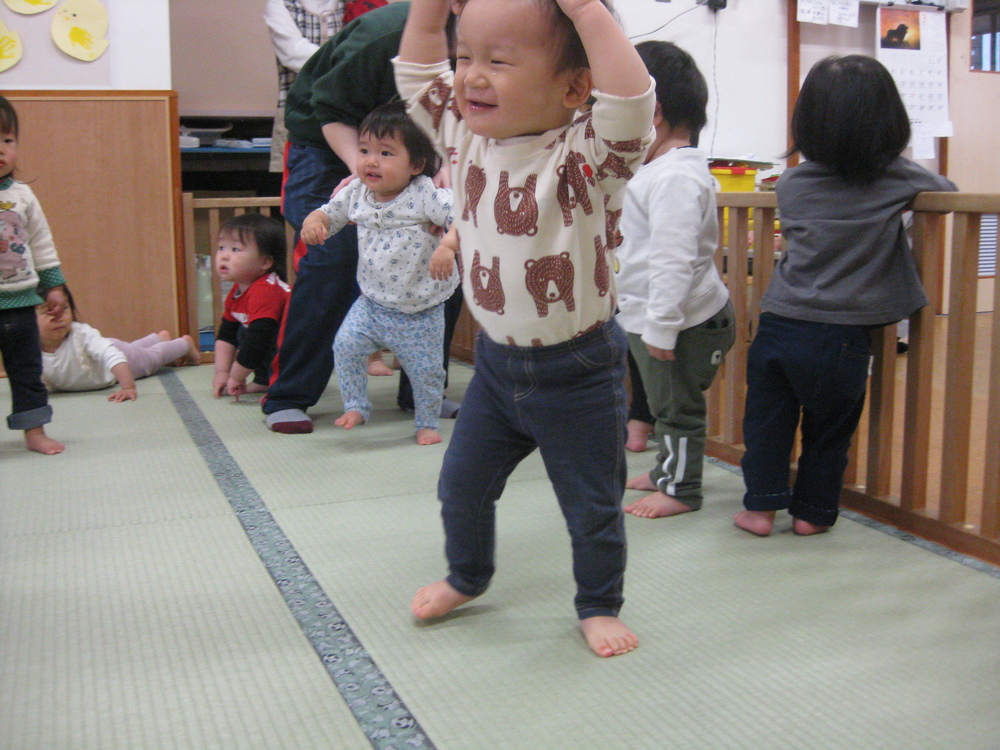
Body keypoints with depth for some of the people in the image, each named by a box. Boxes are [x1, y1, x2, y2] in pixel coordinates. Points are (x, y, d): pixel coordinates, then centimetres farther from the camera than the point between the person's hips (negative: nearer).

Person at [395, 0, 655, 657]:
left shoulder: (586, 156, -21)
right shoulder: (467, 139, -3)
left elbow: (632, 104, -40)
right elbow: (416, 75, 9)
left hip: (577, 369, -5)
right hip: (497, 360, 6)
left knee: (592, 505, 12)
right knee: (461, 485, 19)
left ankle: (599, 605, 36)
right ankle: (467, 577, 47)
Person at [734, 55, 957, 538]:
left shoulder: (792, 185, 4)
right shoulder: (897, 180, -4)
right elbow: (947, 189, 12)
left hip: (779, 325, 2)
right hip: (841, 336, -2)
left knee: (767, 423, 14)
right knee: (829, 431, 14)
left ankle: (761, 506, 18)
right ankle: (811, 512, 24)